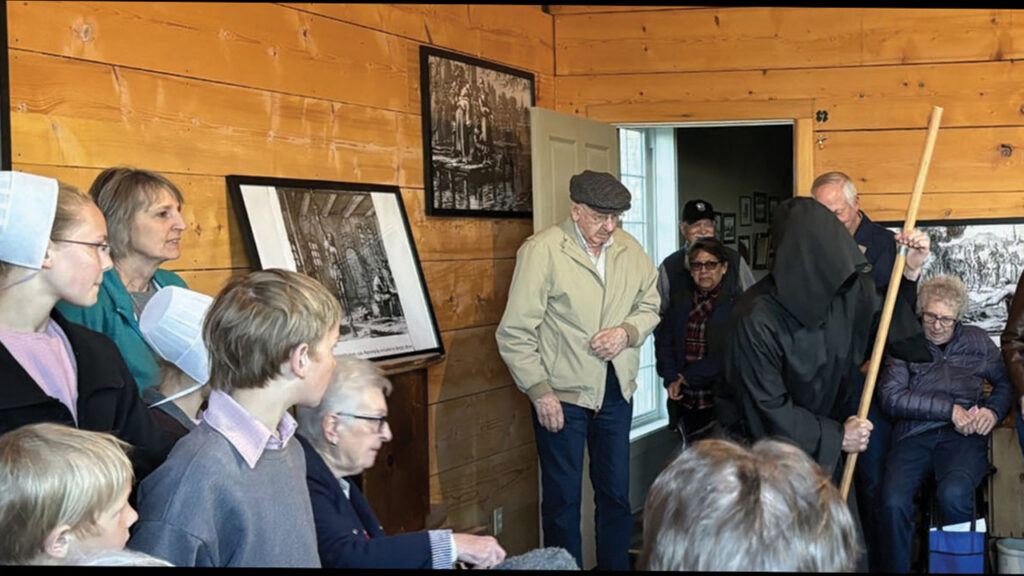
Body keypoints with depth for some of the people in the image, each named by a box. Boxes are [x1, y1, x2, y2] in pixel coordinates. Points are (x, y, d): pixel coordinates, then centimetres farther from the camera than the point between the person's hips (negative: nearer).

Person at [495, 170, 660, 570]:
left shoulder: (629, 249, 4)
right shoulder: (542, 251, -12)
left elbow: (649, 305, 14)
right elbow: (515, 333, -12)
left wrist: (627, 331, -8)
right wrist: (539, 391, -14)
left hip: (616, 390, 5)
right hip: (561, 395, -5)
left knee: (616, 493, 15)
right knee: (563, 500, 6)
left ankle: (616, 565, 30)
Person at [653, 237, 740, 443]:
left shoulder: (735, 302, -6)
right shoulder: (680, 300, 11)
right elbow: (664, 340, 10)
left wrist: (689, 376, -10)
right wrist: (671, 379, -4)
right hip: (685, 400, 5)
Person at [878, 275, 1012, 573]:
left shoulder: (976, 340, 18)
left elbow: (1005, 383, 23)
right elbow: (891, 398, -2)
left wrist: (993, 411, 2)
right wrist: (949, 409, -7)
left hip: (964, 436, 1)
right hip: (914, 434, 0)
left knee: (953, 493, -33)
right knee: (894, 502, -29)